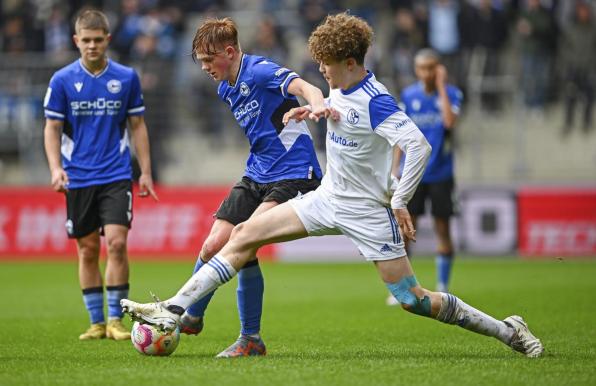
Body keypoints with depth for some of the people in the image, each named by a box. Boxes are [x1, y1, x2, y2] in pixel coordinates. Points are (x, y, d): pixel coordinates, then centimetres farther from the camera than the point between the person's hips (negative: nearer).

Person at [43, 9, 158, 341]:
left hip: (117, 176, -1)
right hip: (78, 179, 1)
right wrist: (56, 168, -11)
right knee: (87, 251, 5)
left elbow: (137, 125, 10)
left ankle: (116, 319, -5)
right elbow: (52, 128, 3)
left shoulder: (126, 77, 2)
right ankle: (96, 323, 14)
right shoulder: (62, 80, 0)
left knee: (117, 243, -14)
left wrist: (146, 172, 7)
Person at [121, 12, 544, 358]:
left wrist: (400, 203, -27)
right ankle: (174, 310, -1)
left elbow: (419, 145, -32)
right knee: (243, 236, 0)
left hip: (368, 212, -8)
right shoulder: (341, 90, 2)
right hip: (327, 200, 8)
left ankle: (508, 330, 8)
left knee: (412, 299, -7)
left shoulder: (376, 101, -23)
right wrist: (316, 110, 12)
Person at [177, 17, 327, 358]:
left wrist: (318, 105, -55)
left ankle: (251, 339, -9)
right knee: (214, 245, 1)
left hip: (293, 174, -8)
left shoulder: (261, 71, -16)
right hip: (257, 175, 8)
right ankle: (191, 317, 22)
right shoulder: (226, 89, 12)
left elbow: (305, 87, -34)